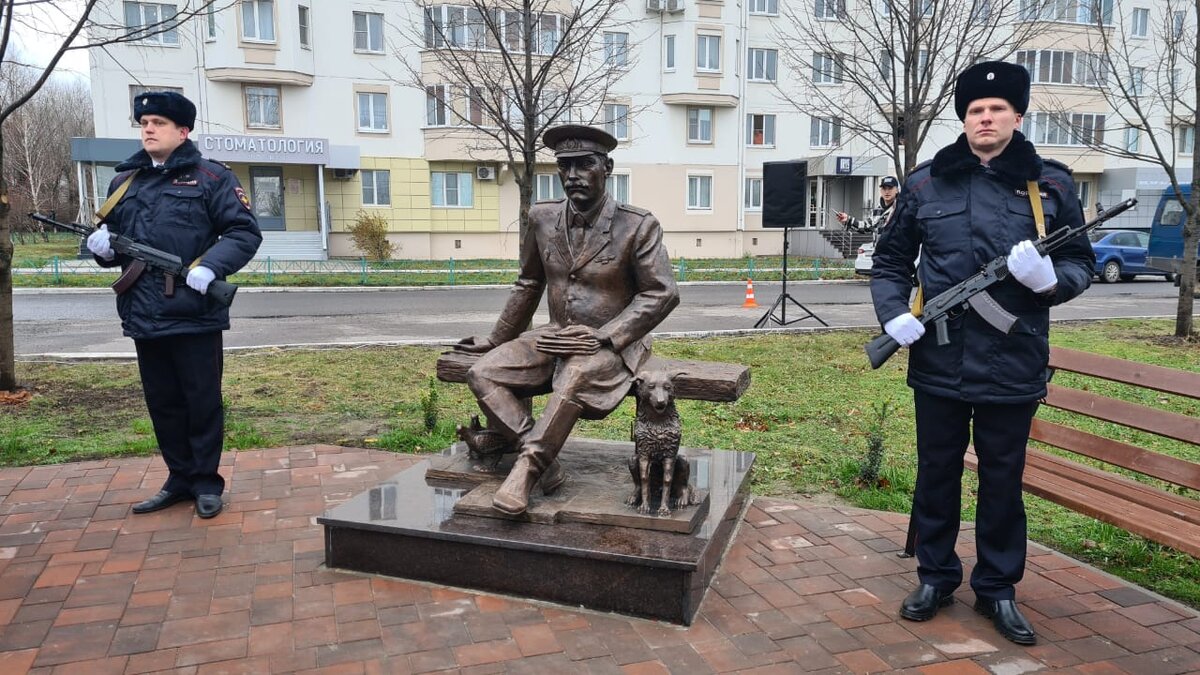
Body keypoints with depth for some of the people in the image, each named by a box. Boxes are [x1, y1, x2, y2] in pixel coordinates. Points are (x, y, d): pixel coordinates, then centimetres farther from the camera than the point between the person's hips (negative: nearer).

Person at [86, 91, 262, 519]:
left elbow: (245, 232, -6)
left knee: (202, 402, 3)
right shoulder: (123, 182, 15)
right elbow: (113, 240, 22)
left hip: (195, 316, -5)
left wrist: (211, 266, -21)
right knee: (162, 404, 13)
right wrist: (104, 247, -2)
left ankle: (206, 482, 16)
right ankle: (180, 479, 26)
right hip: (144, 316, 6)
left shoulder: (210, 178, -1)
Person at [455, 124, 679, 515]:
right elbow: (528, 285, 16)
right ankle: (543, 463, -18)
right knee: (483, 373, -17)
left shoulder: (638, 226, -9)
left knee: (573, 378, -39)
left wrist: (602, 336, -19)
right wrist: (497, 339, 19)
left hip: (612, 342, -5)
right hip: (558, 335, 5)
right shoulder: (543, 218, 4)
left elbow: (662, 293, -11)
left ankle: (527, 467, -24)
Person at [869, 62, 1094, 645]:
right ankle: (935, 576, 31)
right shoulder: (926, 182, 3)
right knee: (936, 473, 13)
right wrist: (893, 313, -8)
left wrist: (1050, 278, -16)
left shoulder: (1051, 183, 2)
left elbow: (1081, 264, 7)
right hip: (938, 362, 1)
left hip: (1012, 365, 0)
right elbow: (890, 260, 9)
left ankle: (997, 588, 29)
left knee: (1002, 480, 12)